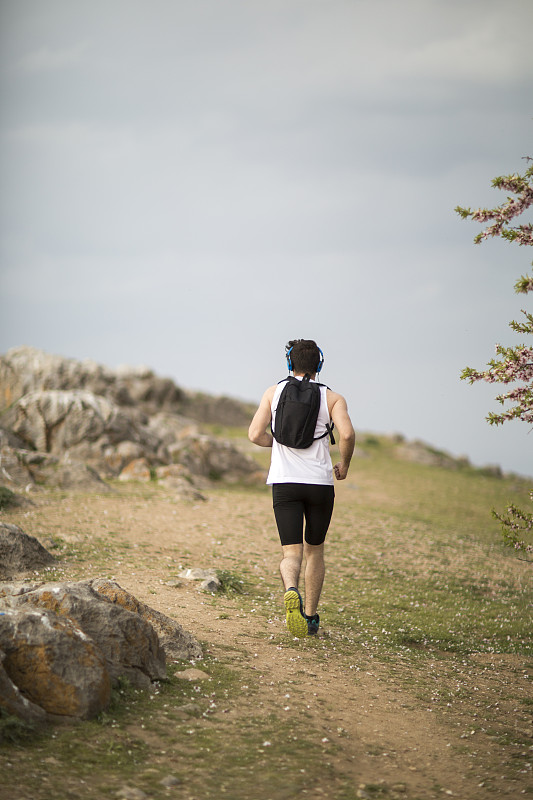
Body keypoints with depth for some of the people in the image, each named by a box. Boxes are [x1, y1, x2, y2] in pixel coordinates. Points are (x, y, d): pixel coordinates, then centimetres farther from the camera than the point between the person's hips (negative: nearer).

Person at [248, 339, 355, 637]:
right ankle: (311, 617, 22)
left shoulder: (274, 392, 6)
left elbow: (255, 435, -2)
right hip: (320, 482, 0)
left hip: (284, 482, 0)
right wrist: (344, 465, 4)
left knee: (292, 553, -4)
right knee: (315, 550, 18)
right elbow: (347, 434, -15)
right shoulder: (332, 398, 2)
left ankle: (291, 590, -36)